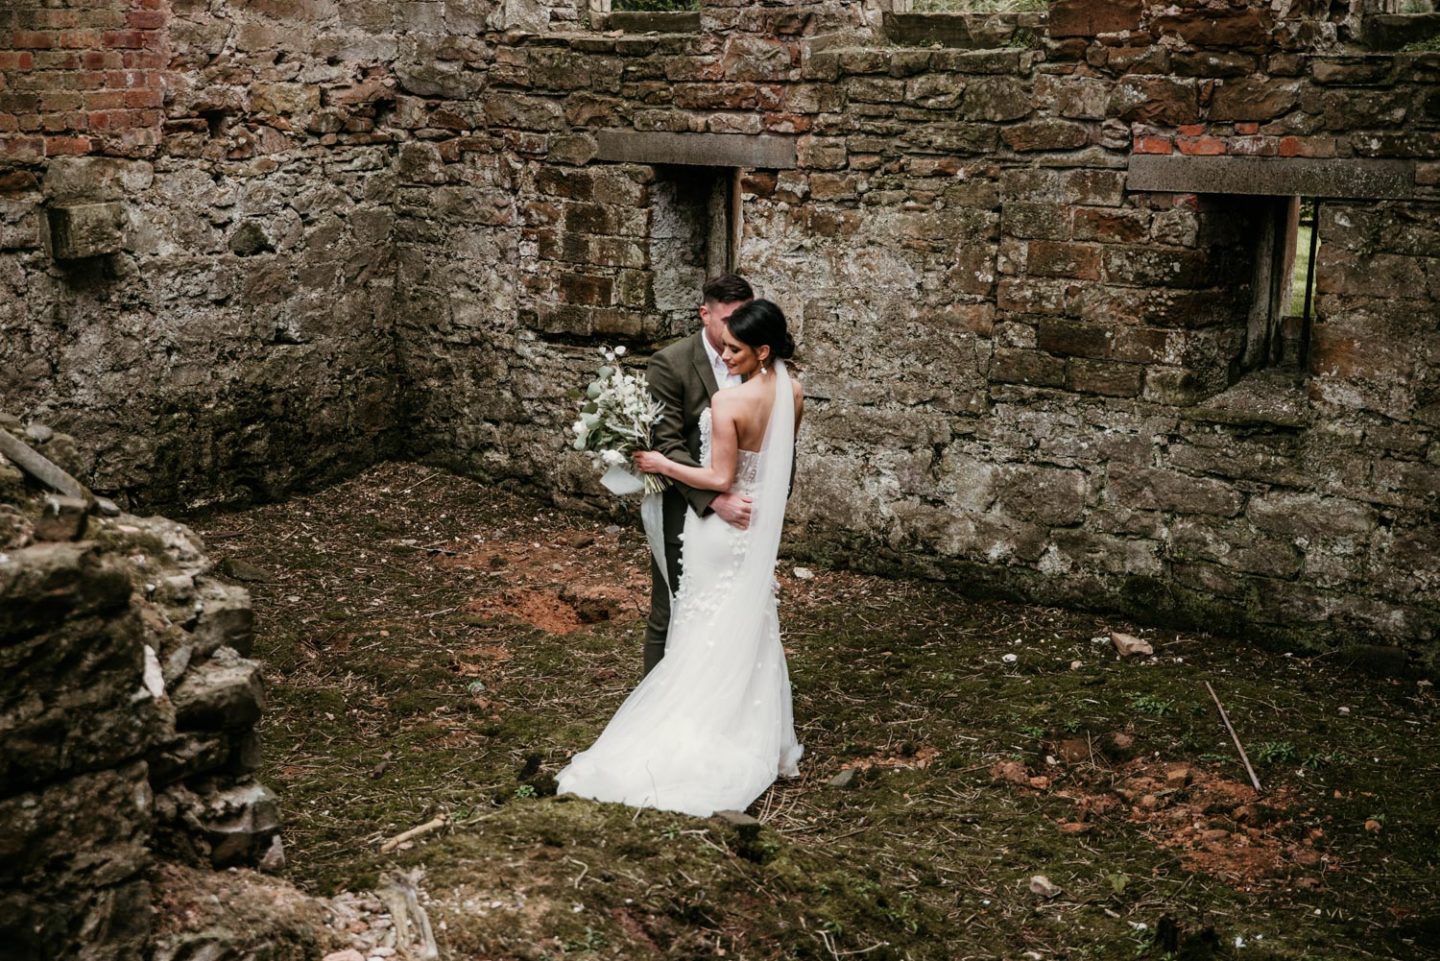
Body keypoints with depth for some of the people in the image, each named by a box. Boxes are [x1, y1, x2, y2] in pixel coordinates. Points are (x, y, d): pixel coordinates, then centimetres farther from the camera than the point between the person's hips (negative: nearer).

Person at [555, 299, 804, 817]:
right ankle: (763, 739, 25)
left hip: (721, 526, -7)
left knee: (709, 634, 5)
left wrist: (662, 464, -11)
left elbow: (721, 478, -21)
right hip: (761, 522, 7)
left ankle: (702, 742, 14)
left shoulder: (727, 402, -25)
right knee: (753, 631, 17)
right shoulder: (793, 393, -4)